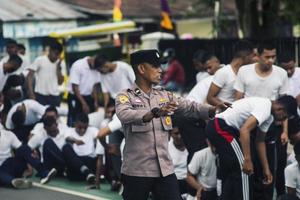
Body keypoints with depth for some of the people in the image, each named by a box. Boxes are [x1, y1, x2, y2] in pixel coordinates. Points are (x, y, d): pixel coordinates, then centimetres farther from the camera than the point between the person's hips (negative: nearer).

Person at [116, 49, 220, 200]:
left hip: (165, 169, 5)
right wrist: (155, 112, -41)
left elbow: (190, 108, 5)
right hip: (136, 170, -5)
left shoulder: (164, 96, 14)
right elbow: (125, 115, -25)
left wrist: (215, 110, -13)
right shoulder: (125, 97, -5)